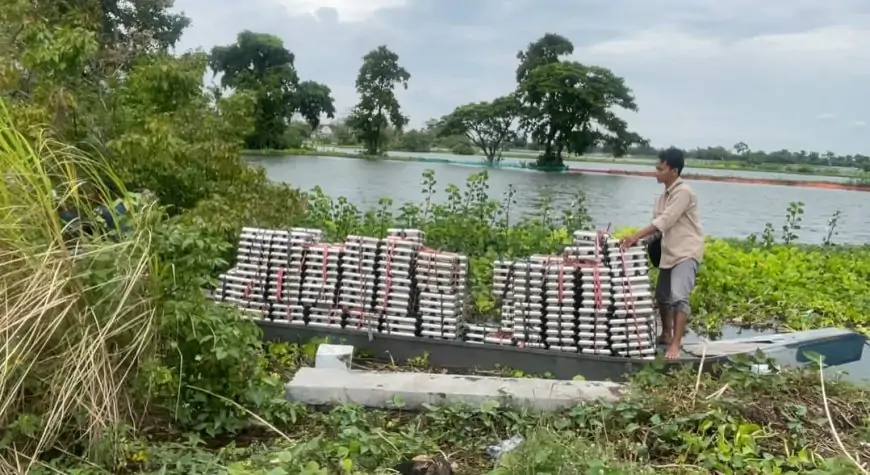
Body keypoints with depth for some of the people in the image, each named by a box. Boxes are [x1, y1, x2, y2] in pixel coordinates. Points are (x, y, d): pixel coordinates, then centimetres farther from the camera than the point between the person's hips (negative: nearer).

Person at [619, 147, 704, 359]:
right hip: (670, 253, 9)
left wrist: (636, 236, -27)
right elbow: (659, 226, 11)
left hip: (686, 252, -9)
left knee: (679, 296, -21)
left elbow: (665, 221, -24)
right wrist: (638, 239, -3)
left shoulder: (683, 192, -15)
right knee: (662, 296, 17)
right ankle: (666, 335, 35)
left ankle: (675, 345, -20)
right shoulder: (664, 195, 12)